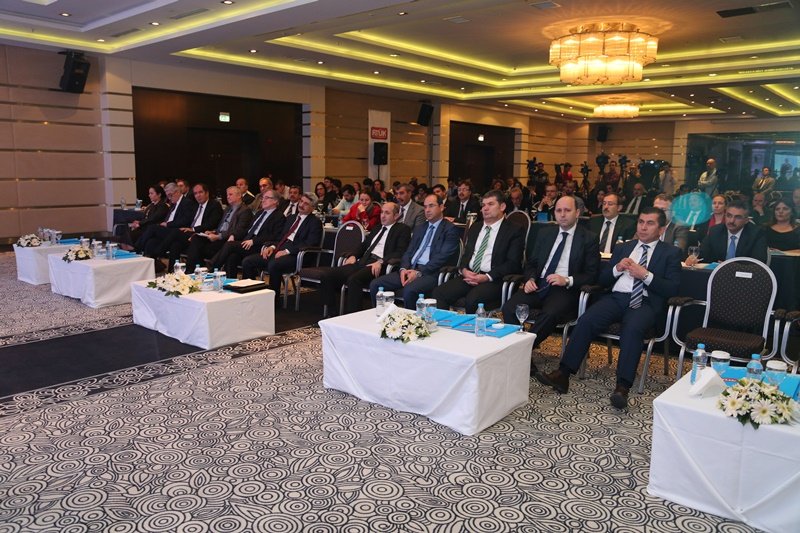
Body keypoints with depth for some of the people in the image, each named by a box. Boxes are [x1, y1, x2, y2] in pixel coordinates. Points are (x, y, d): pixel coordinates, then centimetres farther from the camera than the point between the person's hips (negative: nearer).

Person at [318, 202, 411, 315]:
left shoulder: (403, 229, 8)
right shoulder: (377, 228, 30)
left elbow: (400, 252, -7)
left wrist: (381, 262, -21)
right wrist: (353, 256, 8)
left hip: (379, 266, -7)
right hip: (362, 262, 7)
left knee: (354, 279, -36)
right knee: (327, 275, -11)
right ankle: (332, 314, -4)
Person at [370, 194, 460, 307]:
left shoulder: (450, 229, 1)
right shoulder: (421, 228, 23)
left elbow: (442, 257, -10)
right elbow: (408, 252, 17)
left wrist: (419, 272, -19)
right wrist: (403, 268, -5)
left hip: (430, 272, -7)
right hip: (410, 269, 7)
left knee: (409, 290, -37)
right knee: (375, 285, -11)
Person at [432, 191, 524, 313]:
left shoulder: (514, 231, 2)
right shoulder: (475, 227, 22)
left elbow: (512, 263, -6)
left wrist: (487, 277, -17)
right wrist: (464, 270, -3)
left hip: (494, 279, -5)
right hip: (469, 275, 5)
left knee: (472, 300, -34)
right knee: (438, 293, -20)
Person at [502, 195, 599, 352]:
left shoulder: (589, 238, 4)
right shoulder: (545, 233, 17)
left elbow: (591, 275, 0)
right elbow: (531, 262, 20)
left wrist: (567, 280, -16)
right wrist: (530, 279, -2)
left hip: (566, 289, -4)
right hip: (538, 285, 4)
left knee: (549, 314, -36)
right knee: (509, 308, -23)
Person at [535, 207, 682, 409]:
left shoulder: (670, 253, 13)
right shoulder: (622, 248, 24)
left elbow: (672, 289, 1)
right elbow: (602, 279, 20)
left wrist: (645, 274, -10)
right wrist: (617, 268, 0)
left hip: (645, 303, -3)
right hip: (616, 298, 3)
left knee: (633, 328, -36)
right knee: (586, 320, -26)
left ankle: (622, 387, -37)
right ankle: (562, 374, -28)